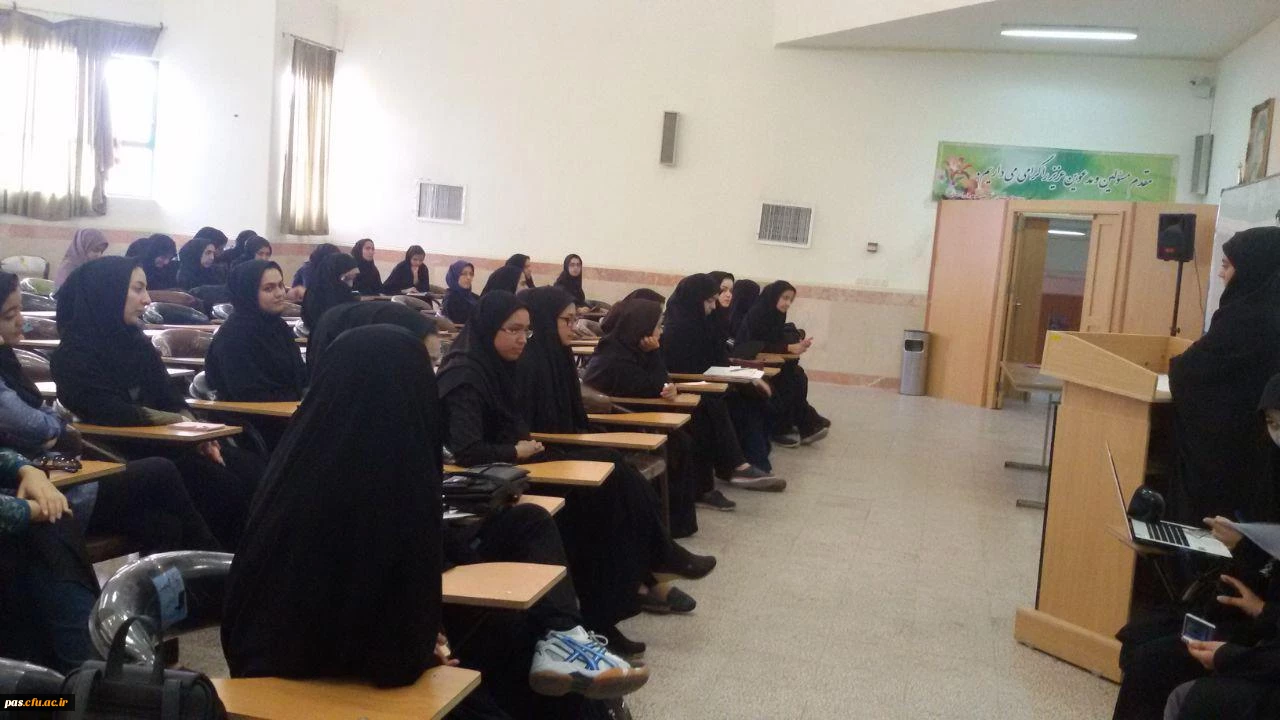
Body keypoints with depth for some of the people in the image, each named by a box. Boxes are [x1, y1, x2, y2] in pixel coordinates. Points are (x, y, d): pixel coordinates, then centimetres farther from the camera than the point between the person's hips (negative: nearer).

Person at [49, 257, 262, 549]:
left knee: (250, 468, -15)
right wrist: (186, 425, -18)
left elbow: (170, 397, 9)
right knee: (220, 484, -25)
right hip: (119, 454, -7)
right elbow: (112, 414, -22)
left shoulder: (135, 341, 14)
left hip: (160, 443, 7)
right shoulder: (74, 355, -10)